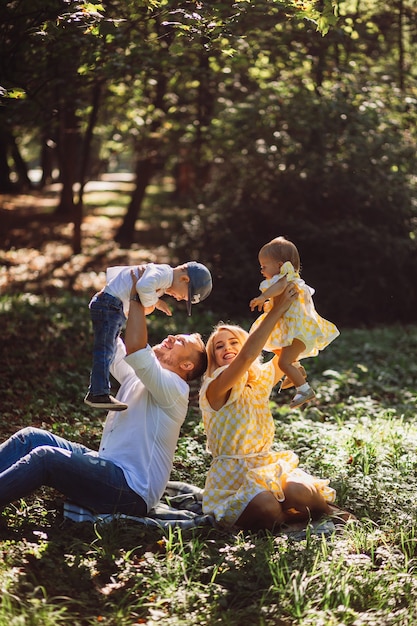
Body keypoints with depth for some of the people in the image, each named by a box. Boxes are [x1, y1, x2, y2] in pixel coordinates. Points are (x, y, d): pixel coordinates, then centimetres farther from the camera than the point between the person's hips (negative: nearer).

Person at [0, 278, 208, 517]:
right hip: (109, 466, 9)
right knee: (31, 437, -1)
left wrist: (137, 299, -19)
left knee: (45, 458, -26)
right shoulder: (137, 376, 15)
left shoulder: (174, 389, -13)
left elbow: (134, 346, -28)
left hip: (131, 493, -9)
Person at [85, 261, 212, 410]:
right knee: (105, 349, -15)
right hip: (109, 304, -10)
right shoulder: (164, 273, -16)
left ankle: (94, 392, 22)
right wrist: (150, 303, -16)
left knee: (109, 351, 15)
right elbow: (144, 286, -36)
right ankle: (101, 394, -21)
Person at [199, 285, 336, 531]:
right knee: (267, 509, -36)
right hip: (232, 476, -5)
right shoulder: (214, 390, -11)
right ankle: (324, 511, -8)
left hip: (267, 465, 5)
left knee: (299, 492, -31)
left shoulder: (261, 380, 12)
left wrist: (289, 306, -10)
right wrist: (277, 310, -26)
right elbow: (247, 356, -29)